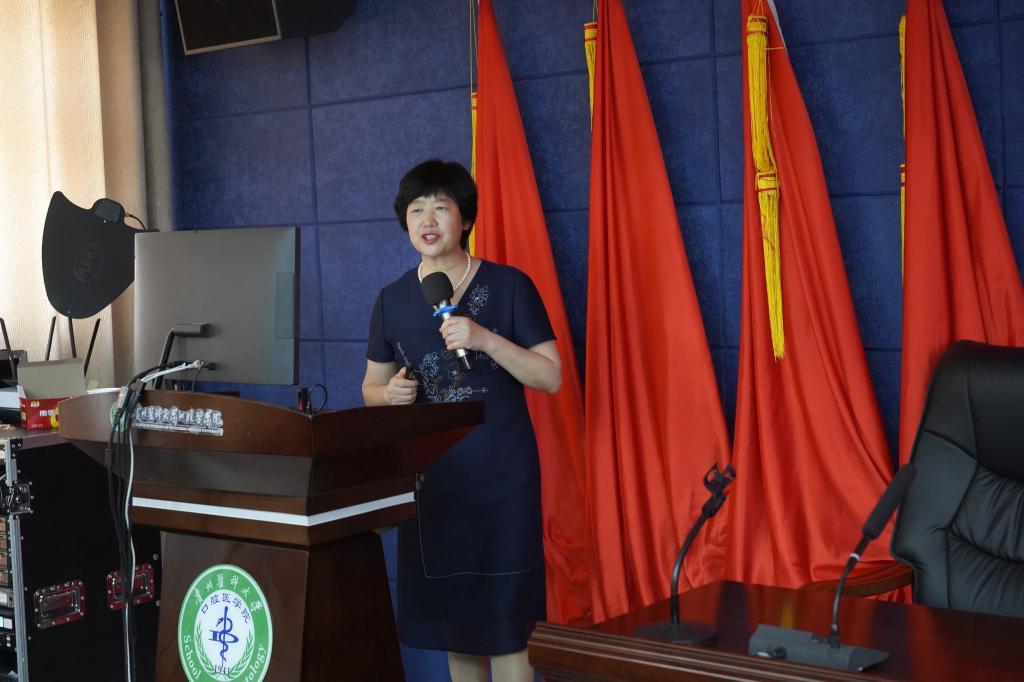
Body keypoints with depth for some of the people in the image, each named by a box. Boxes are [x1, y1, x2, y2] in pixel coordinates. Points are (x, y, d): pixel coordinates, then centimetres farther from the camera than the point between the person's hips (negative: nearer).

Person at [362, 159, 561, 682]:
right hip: (430, 475, 4)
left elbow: (551, 377, -7)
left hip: (500, 475, -4)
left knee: (504, 618, -4)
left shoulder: (509, 286, -4)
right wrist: (391, 394, -9)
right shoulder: (392, 299, 7)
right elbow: (371, 388, 15)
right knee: (450, 614, 11)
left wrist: (485, 339, -20)